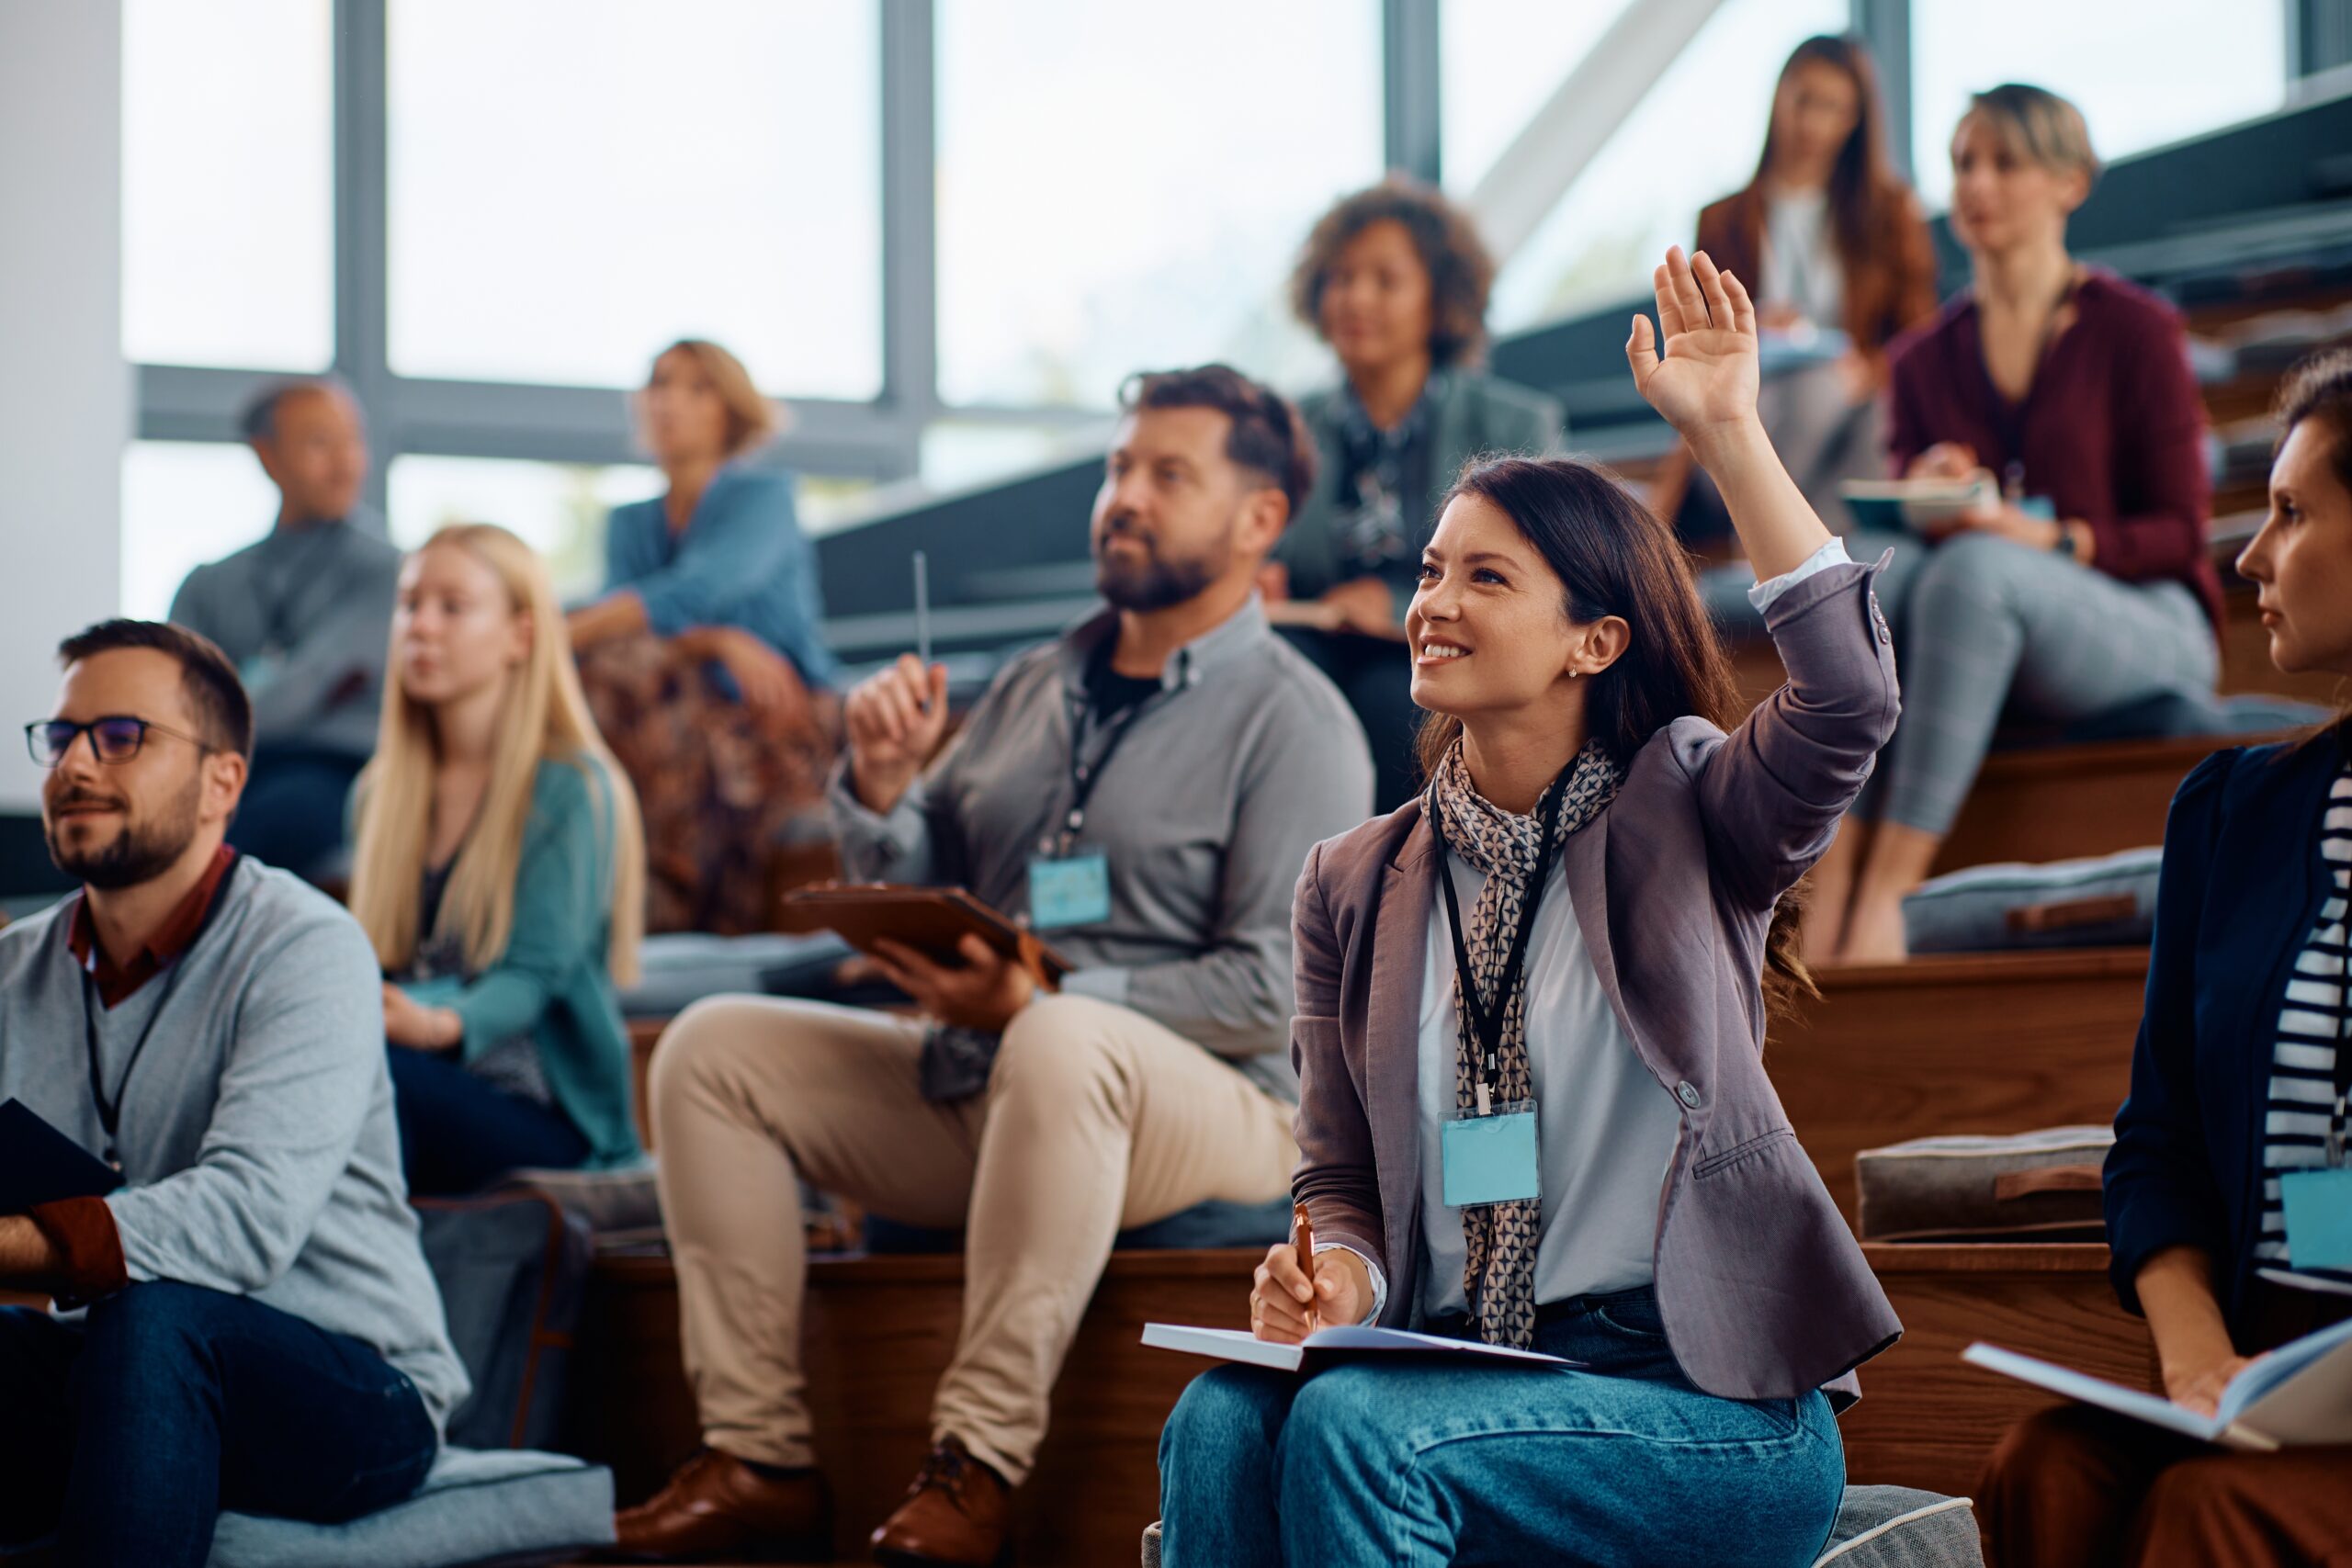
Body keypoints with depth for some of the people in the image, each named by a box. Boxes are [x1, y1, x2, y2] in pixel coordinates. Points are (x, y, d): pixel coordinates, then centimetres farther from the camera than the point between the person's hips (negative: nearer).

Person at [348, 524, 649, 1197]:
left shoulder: (573, 788, -1)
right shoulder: (380, 790, 19)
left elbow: (534, 974, -10)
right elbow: (368, 964, 17)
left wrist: (440, 1025, -32)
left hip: (541, 1114, -5)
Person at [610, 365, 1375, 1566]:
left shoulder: (1294, 724, -5)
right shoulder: (1036, 687, 18)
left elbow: (1270, 992, -15)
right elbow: (912, 900, 17)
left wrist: (1033, 1004, -21)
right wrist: (882, 785, -4)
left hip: (1207, 1109, -7)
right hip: (964, 1090, 7)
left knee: (1063, 1045, -40)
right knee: (714, 1047, -7)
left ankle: (979, 1463, -36)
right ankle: (760, 1461, -14)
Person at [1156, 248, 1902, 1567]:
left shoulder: (1682, 816, 2)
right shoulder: (1356, 886, 14)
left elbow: (1848, 697, -19)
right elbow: (1345, 1175, 16)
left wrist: (1726, 430, -20)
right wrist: (1335, 1275, -9)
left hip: (1708, 1402, -4)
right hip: (1461, 1378, 4)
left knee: (1353, 1426, -29)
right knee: (1223, 1419, -27)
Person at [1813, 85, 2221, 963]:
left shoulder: (2134, 331, 2)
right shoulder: (1924, 362, 15)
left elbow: (2179, 529, -3)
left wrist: (2053, 541, -21)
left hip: (2149, 630, -4)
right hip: (1982, 637, 4)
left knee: (1972, 569, -37)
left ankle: (1884, 888, -45)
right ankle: (1833, 873, -47)